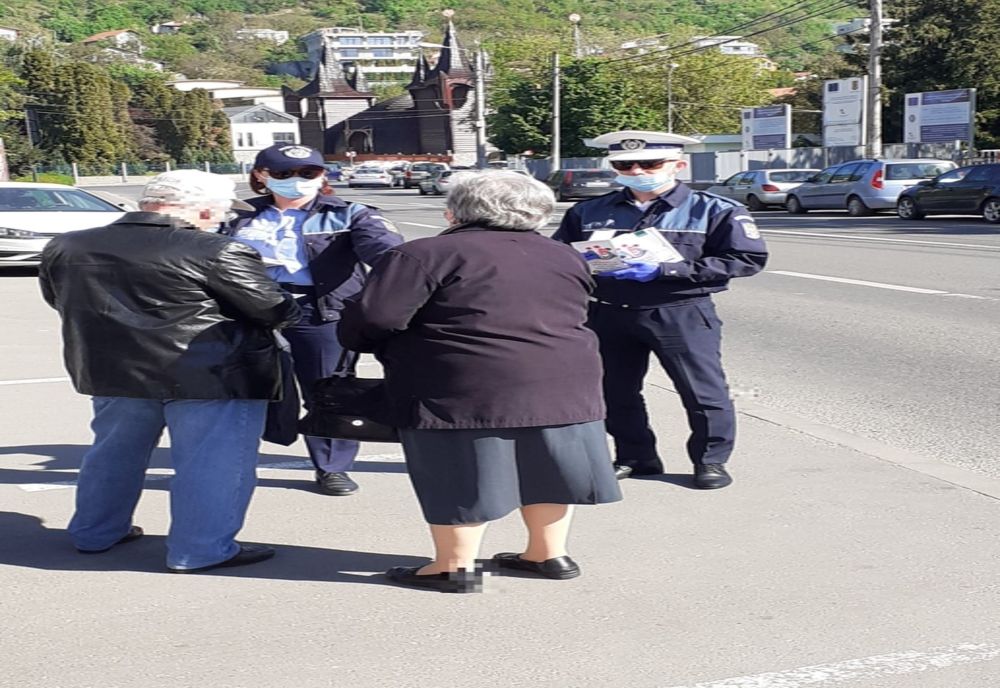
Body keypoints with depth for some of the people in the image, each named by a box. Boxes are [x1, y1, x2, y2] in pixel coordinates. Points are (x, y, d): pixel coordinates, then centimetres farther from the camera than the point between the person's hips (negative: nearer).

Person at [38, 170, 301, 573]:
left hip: (111, 370, 6)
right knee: (213, 462, 4)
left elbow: (59, 302, 16)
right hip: (212, 374, -6)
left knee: (115, 451, 22)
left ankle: (95, 533, 35)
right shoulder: (216, 252, -15)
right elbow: (276, 312, -11)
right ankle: (200, 550, 6)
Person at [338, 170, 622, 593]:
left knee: (462, 475, 5)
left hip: (465, 389, -6)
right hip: (563, 381, 6)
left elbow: (376, 316, -9)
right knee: (541, 467, 18)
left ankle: (456, 566, 13)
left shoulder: (426, 254, -5)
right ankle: (549, 554, 29)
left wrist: (361, 342, 10)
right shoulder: (564, 257, 16)